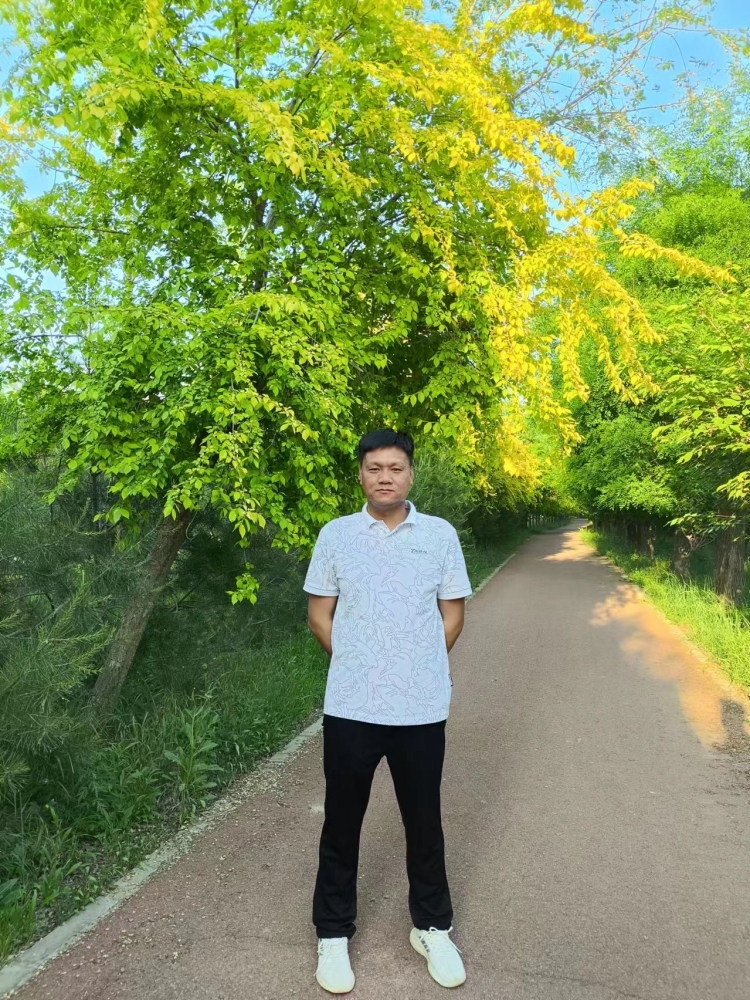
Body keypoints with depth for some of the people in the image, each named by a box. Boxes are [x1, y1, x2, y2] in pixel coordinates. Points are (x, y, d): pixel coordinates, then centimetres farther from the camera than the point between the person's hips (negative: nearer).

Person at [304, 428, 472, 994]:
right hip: (349, 708, 0)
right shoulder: (335, 535, 0)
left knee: (424, 822, 16)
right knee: (342, 824, 13)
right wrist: (356, 665, 0)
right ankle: (334, 935, 33)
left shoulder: (440, 535, 0)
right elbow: (319, 614, 4)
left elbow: (453, 613, 6)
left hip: (422, 709, 0)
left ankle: (433, 928, 37)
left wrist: (421, 667, 2)